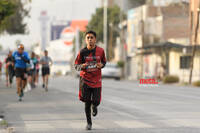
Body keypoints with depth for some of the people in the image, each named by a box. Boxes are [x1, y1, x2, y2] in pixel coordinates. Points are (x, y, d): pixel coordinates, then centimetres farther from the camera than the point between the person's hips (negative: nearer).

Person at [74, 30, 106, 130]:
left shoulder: (100, 51, -4)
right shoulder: (82, 52, -7)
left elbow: (104, 62, 12)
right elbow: (76, 65, -1)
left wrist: (101, 65, -12)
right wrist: (82, 66, -23)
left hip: (96, 79, 1)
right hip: (85, 79, -1)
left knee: (96, 101, -4)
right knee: (87, 102, -2)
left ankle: (94, 106, 36)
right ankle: (89, 123, 15)